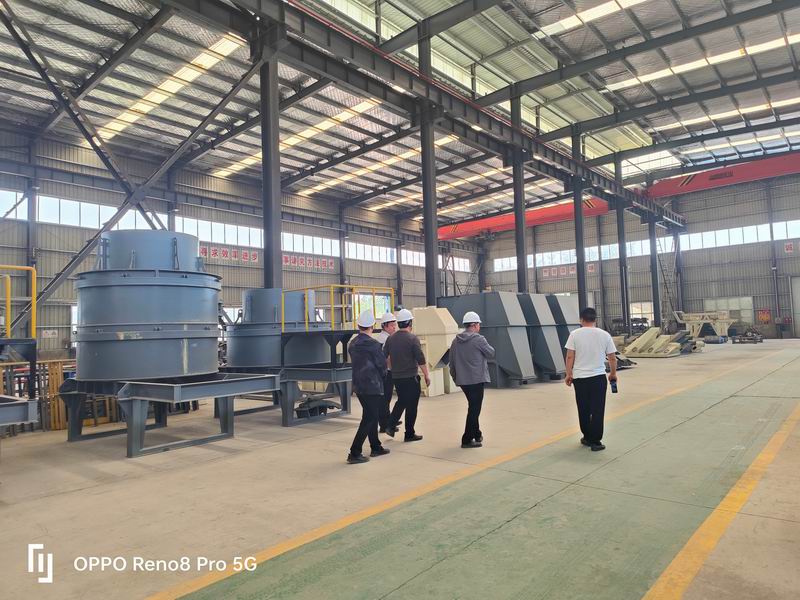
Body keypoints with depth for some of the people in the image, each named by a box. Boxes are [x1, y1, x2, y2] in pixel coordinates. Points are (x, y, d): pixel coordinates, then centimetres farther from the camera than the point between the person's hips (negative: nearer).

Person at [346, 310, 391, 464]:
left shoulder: (353, 343, 4)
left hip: (358, 386, 8)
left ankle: (376, 447, 31)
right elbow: (382, 364, -11)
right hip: (372, 386, -8)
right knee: (368, 420, -1)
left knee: (371, 416, 20)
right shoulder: (373, 344, -18)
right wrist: (382, 376, 10)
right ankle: (354, 454, -3)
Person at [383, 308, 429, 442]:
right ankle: (409, 434, 12)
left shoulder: (391, 339, 3)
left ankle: (391, 425, 12)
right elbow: (421, 360, -14)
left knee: (401, 401, 23)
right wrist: (427, 375, -5)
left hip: (396, 377, 5)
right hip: (411, 377, -5)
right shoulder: (412, 338, -13)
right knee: (411, 406, 6)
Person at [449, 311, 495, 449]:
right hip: (476, 379, -7)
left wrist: (455, 377, 21)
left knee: (473, 407, 21)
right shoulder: (478, 339, -13)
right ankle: (467, 439, 3)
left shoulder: (456, 341, 5)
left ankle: (476, 434, 30)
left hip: (462, 380, 7)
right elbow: (491, 353, 0)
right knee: (474, 409, 1)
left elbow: (452, 362, 10)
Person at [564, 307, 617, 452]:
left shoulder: (575, 334, -4)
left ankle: (587, 438, 23)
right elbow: (612, 358, 4)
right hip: (598, 377, 0)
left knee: (584, 410, 13)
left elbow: (570, 357, -7)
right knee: (597, 410, 3)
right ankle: (595, 441, 2)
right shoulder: (605, 335, -1)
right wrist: (613, 374, 19)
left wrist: (569, 374, 3)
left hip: (580, 377, 0)